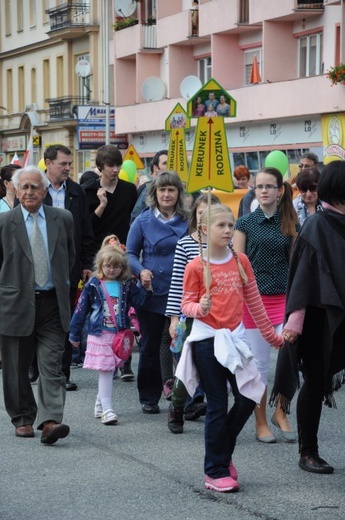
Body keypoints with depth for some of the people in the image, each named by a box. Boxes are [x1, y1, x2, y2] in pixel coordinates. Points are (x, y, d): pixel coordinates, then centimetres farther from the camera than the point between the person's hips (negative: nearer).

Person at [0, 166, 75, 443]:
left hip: (52, 303, 1)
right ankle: (23, 419, 21)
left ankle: (50, 421, -14)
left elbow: (70, 255, 19)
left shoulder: (62, 218, 4)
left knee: (52, 365, -8)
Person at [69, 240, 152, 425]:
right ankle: (107, 409, -8)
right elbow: (81, 310, 2)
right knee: (105, 371, -7)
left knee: (107, 371, 12)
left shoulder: (127, 285, 6)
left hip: (119, 334, 3)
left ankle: (100, 404, 27)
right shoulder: (93, 285, -1)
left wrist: (146, 287, -18)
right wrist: (74, 334, 5)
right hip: (100, 334, -3)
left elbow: (139, 300, -2)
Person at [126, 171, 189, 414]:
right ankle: (149, 398, 19)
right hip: (152, 293, 0)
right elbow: (131, 253, 6)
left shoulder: (188, 221, 4)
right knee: (150, 348, 7)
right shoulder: (143, 221, 3)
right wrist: (141, 271, -13)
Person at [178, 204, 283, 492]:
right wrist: (200, 309, -26)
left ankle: (223, 454, 23)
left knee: (248, 397, 0)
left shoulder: (241, 261, 5)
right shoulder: (196, 266, -6)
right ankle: (216, 472, 10)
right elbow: (187, 304, -3)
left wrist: (271, 334, 17)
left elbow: (254, 301, 13)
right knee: (218, 406, -1)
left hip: (235, 338, 4)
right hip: (207, 340, -4)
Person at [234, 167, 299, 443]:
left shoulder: (291, 224, 7)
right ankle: (261, 423, 15)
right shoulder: (245, 223, 1)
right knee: (259, 363, 3)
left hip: (284, 298, 1)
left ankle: (280, 413, 11)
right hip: (253, 298, -1)